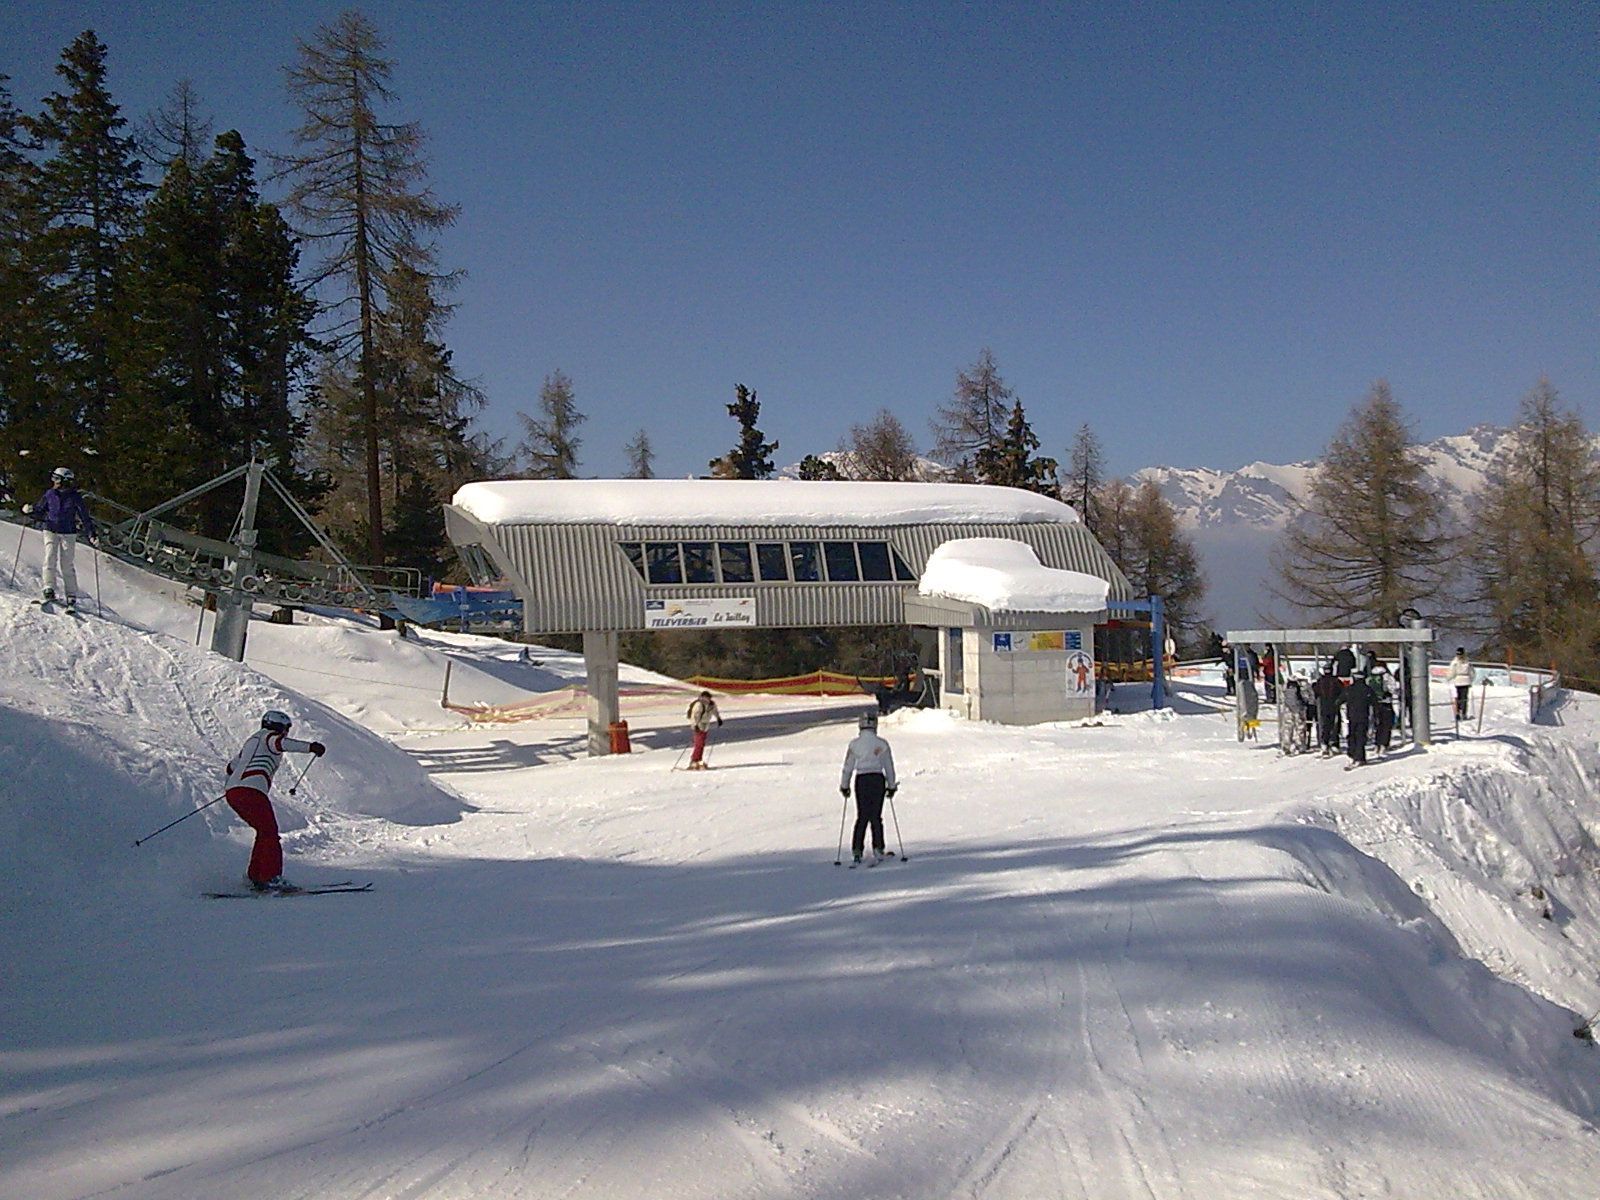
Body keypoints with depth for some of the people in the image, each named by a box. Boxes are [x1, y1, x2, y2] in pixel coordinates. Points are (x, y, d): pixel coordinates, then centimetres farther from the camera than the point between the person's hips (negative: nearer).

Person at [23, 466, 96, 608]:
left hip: (68, 533, -3)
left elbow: (85, 517, -5)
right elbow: (40, 512, 13)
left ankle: (71, 597, 1)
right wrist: (30, 510, -9)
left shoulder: (75, 497, -5)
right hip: (51, 531, 3)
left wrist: (91, 534, -14)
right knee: (50, 559, -14)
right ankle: (49, 590, -14)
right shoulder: (49, 495, 3)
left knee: (67, 565, -3)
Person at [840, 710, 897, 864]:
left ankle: (857, 852, -1)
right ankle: (878, 849, 2)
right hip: (878, 779, 0)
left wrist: (844, 786, 13)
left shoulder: (854, 744, -1)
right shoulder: (882, 744, -1)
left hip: (861, 780, 0)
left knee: (862, 817, 6)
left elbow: (847, 767, 3)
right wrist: (891, 786, 15)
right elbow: (889, 767, 5)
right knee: (876, 817, 8)